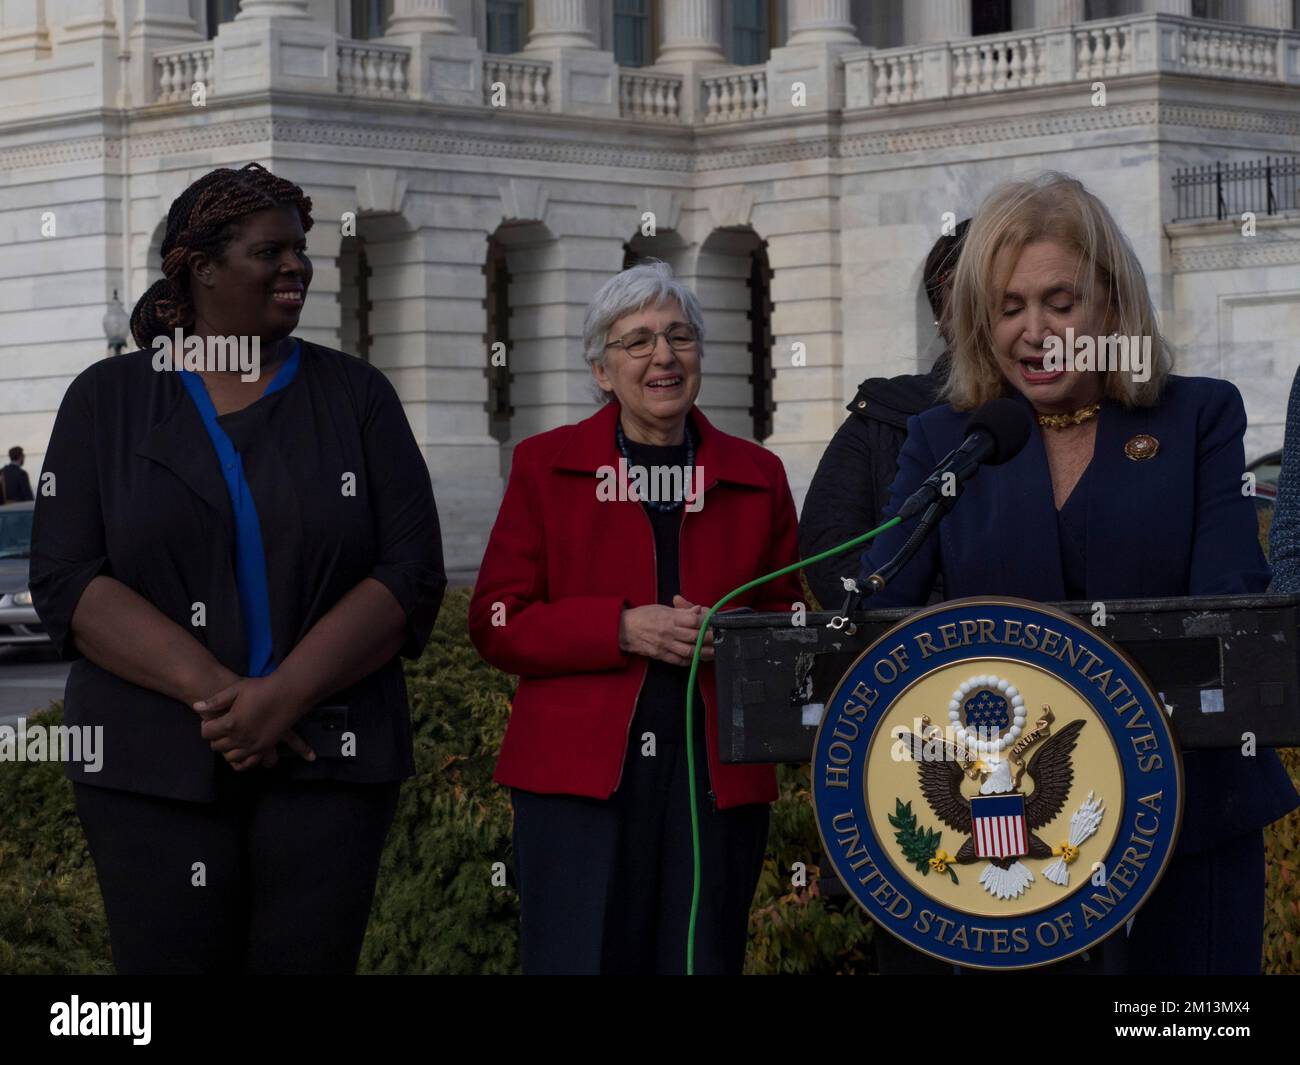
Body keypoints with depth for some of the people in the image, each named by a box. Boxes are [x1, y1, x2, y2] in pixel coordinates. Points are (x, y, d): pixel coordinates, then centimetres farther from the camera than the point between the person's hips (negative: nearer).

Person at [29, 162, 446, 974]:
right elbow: (67, 583, -3)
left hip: (326, 758, 1)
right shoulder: (109, 399, 6)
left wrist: (284, 696, -14)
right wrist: (213, 692, -16)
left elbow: (413, 577, -1)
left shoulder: (356, 396, 8)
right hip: (157, 767, 0)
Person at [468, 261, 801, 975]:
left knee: (703, 961, 2)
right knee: (578, 959, -7)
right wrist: (624, 627, -13)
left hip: (717, 774, 2)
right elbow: (496, 624, 1)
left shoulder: (757, 477, 13)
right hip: (579, 773, -2)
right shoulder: (547, 466, 7)